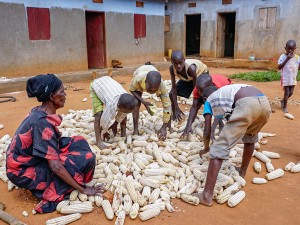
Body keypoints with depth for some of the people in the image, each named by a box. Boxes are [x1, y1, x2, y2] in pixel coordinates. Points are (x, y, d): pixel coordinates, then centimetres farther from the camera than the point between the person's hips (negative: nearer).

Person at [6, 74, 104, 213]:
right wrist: (82, 189, -22)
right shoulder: (43, 122, -28)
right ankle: (54, 196, -8)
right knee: (86, 158, -18)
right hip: (23, 171, -9)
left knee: (79, 142, 3)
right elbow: (55, 166, -29)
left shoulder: (39, 113, -1)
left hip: (30, 160, 9)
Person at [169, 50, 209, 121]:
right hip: (187, 78, 5)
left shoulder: (191, 68, -44)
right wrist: (176, 108, -27)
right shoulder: (172, 68, -31)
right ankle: (174, 117, 13)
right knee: (171, 94, -7)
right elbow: (174, 88, -24)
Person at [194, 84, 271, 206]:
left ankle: (207, 196, -3)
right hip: (265, 102, 7)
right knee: (250, 136, 35)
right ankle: (242, 172, 49)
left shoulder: (209, 101, 25)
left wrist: (206, 148, 42)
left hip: (246, 105, -7)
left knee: (219, 148, -2)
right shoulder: (227, 91, 42)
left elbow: (207, 132, 22)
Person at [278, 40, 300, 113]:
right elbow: (279, 67, -18)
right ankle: (285, 107, 16)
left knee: (291, 92, 12)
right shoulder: (283, 56, -11)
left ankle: (283, 101, 38)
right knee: (287, 92, 1)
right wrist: (287, 59, -23)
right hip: (285, 78, -4)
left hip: (293, 79, 4)